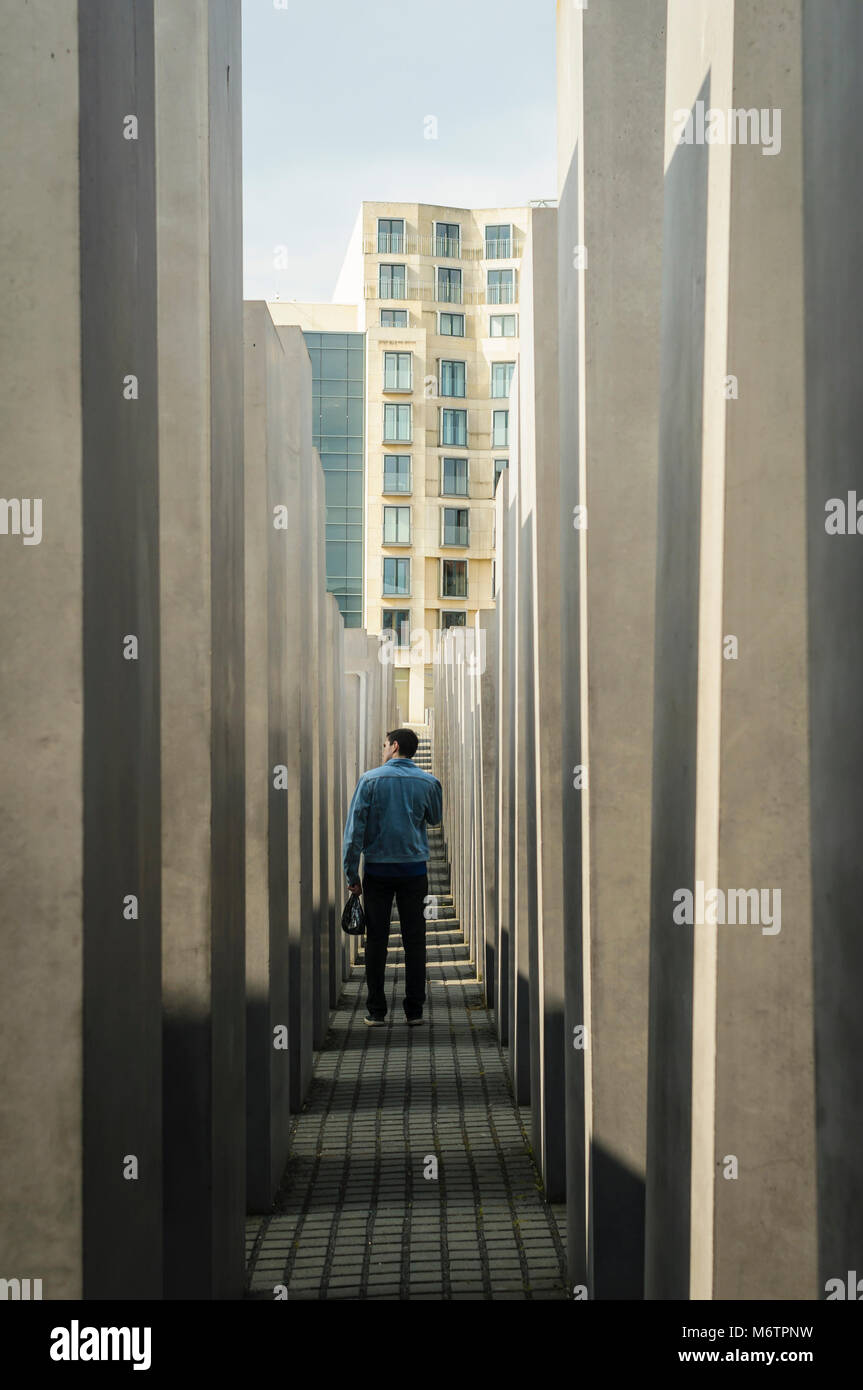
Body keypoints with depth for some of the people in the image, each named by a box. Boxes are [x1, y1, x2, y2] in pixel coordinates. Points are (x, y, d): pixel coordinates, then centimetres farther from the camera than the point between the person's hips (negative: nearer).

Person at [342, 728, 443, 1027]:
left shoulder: (370, 779, -5)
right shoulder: (428, 782, 1)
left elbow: (355, 829, -7)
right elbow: (435, 818, 20)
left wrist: (351, 874, -2)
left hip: (377, 870, -1)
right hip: (414, 869, 1)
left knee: (376, 940, 4)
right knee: (414, 940, 5)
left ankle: (376, 1011, 5)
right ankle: (414, 1010, 6)